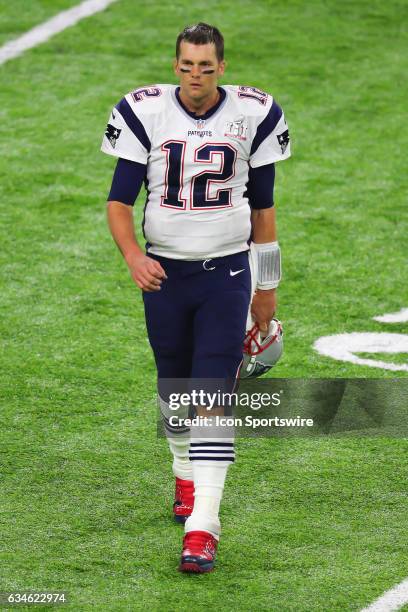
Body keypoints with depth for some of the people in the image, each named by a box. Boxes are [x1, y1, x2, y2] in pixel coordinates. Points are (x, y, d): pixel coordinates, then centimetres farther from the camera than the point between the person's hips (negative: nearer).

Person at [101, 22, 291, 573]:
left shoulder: (251, 115, -3)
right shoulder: (146, 113, -5)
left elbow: (263, 208, 6)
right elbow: (119, 201, -4)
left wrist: (267, 288, 9)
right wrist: (133, 256, -23)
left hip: (226, 274, -2)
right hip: (164, 274, 2)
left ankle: (203, 525, -15)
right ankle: (186, 474, 45)